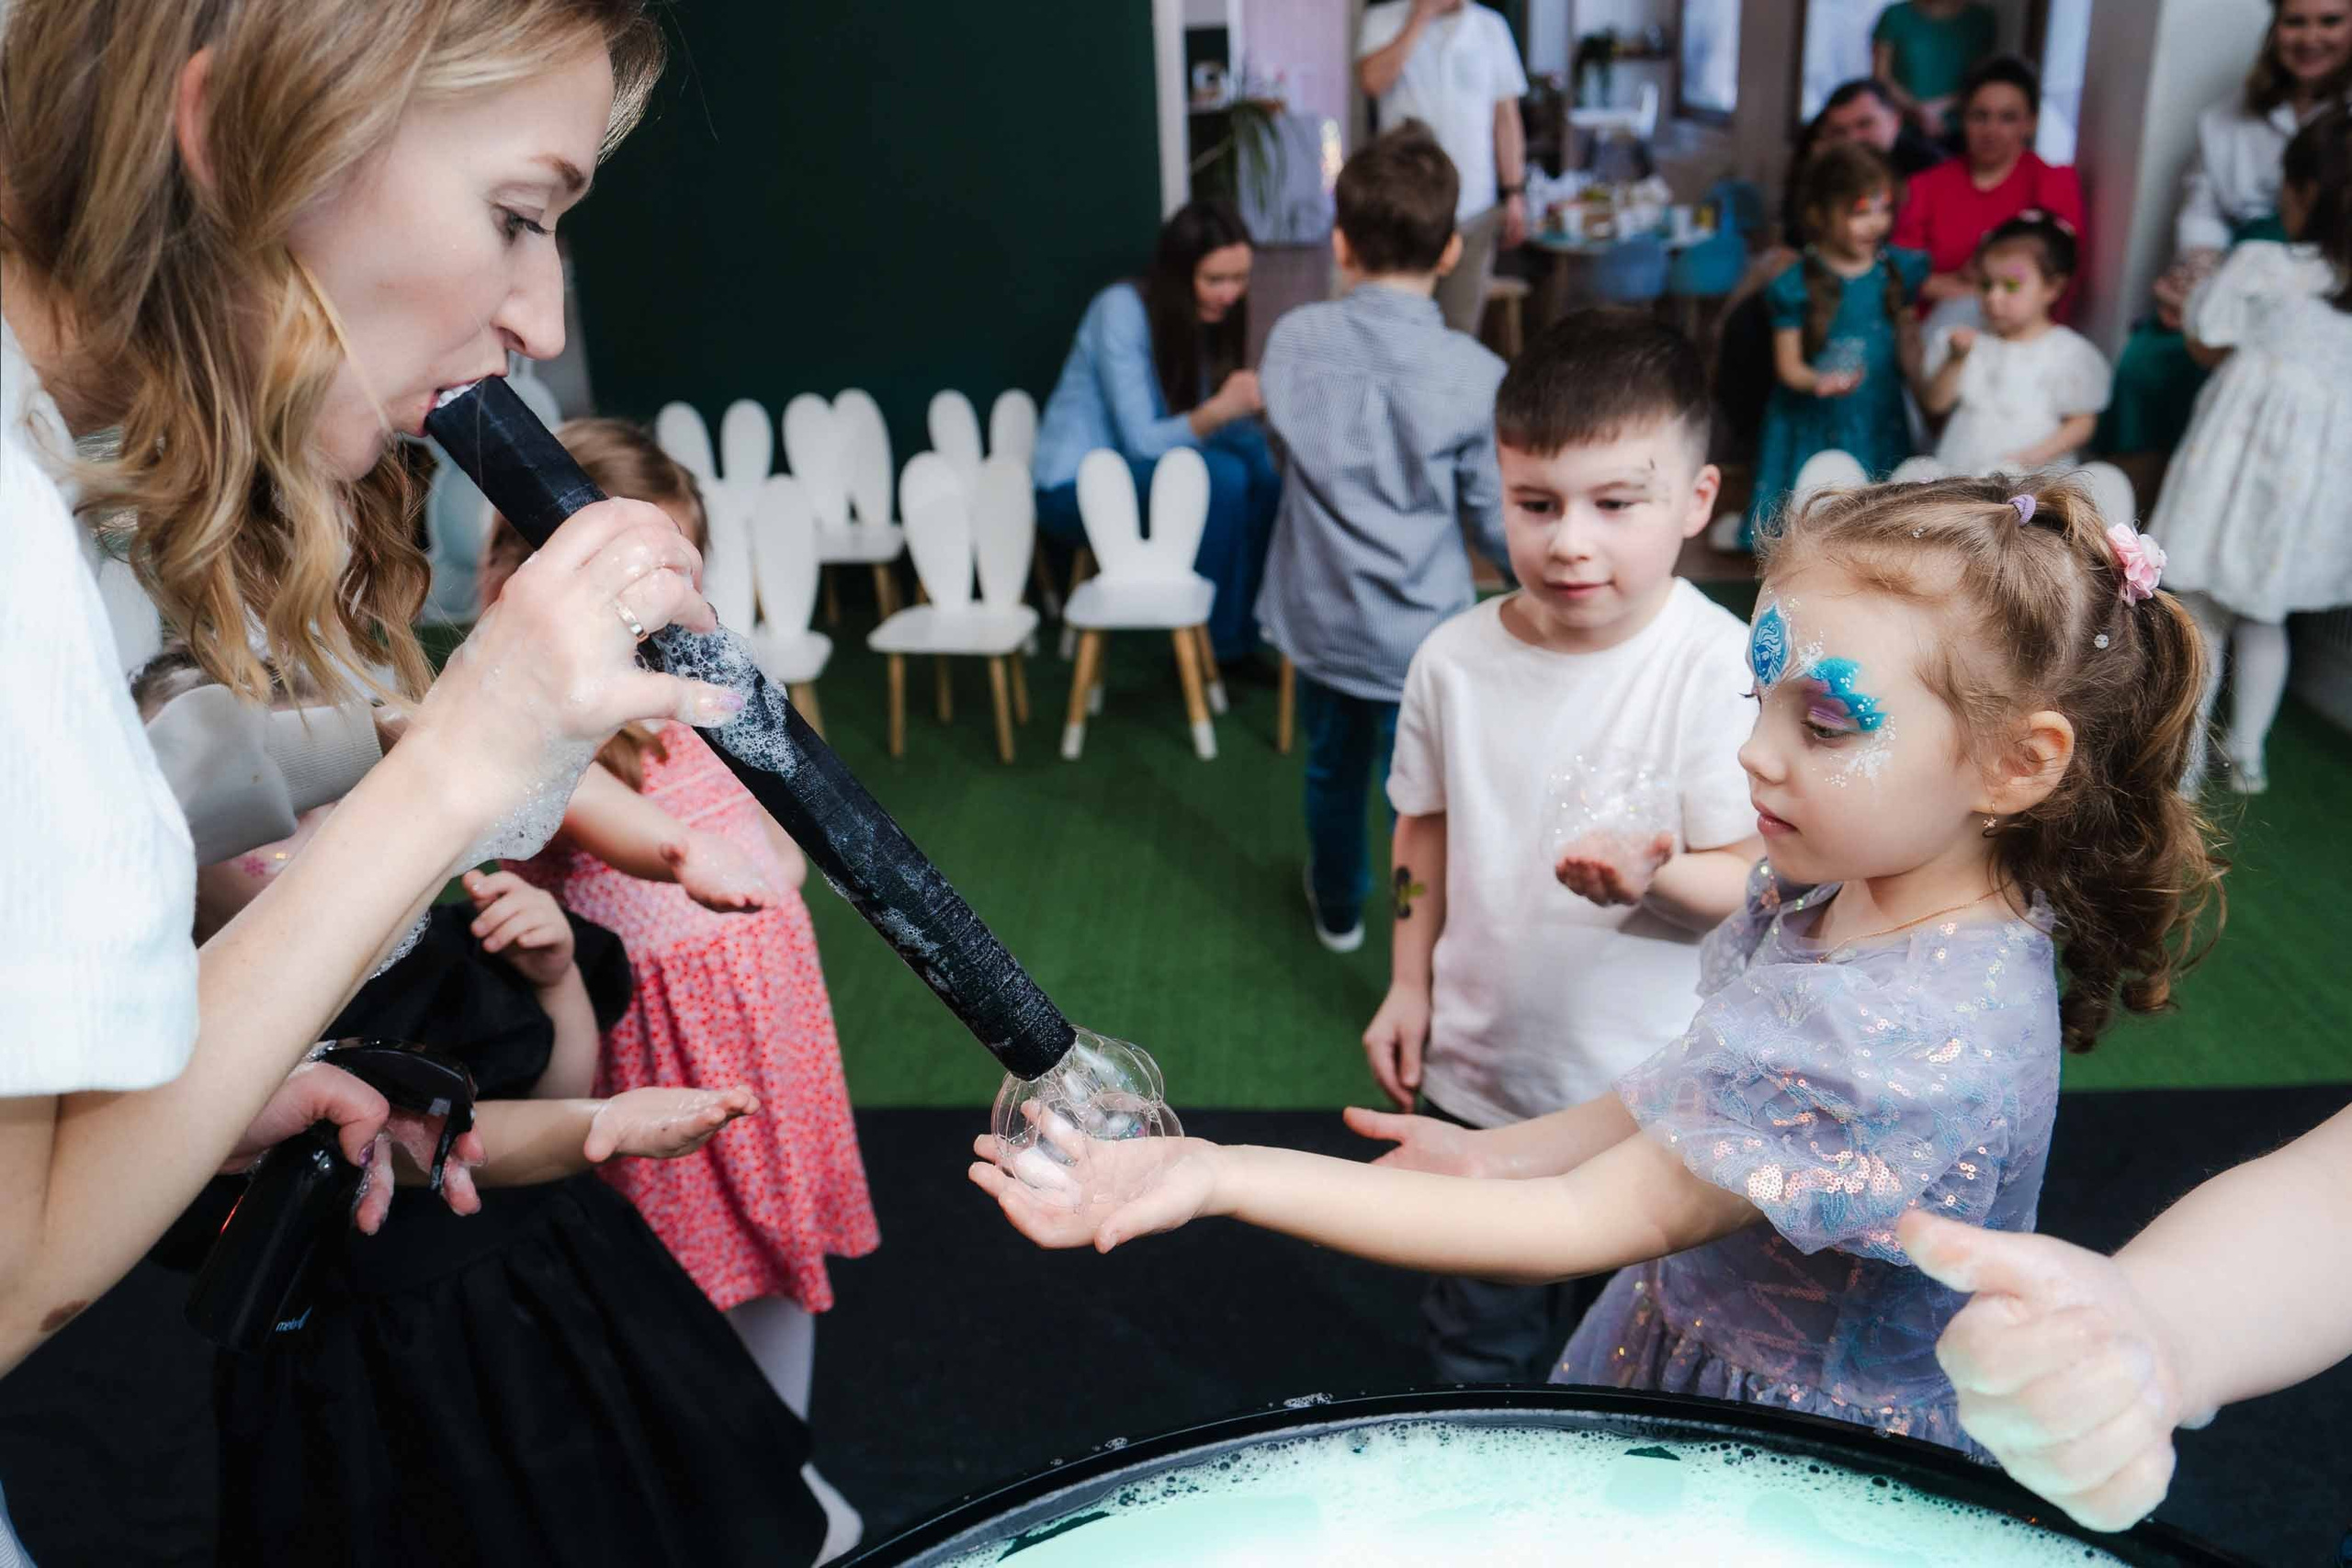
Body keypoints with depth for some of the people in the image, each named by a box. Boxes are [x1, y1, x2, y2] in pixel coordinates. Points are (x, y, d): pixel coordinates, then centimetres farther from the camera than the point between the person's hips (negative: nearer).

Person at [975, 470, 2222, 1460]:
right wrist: (1503, 1157, -5)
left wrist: (1227, 1177, -32)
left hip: (1804, 1477, -7)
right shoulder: (1828, 889, -7)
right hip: (1694, 1347, 7)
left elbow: (1581, 1231, -31)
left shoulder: (1914, 1040, -34)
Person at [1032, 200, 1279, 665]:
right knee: (1221, 476, -28)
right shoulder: (1122, 310, -19)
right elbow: (1141, 442, -25)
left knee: (1258, 457, -17)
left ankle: (1251, 622, -10)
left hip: (1133, 470, 7)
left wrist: (1250, 403, -20)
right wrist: (1219, 410, -41)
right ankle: (1219, 640, -16)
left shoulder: (1210, 317, 1)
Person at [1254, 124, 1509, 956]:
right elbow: (1501, 527, -13)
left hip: (1319, 621, 4)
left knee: (1333, 773, 26)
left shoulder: (1294, 340, -10)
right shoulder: (1476, 375, -19)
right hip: (1420, 637, -4)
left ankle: (1337, 908, 50)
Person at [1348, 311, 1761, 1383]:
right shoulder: (1456, 659, -6)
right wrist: (1408, 985, 6)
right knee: (1477, 1352, 23)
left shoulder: (1720, 670, -20)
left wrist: (1654, 877, -37)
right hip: (1478, 1079, 4)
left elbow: (1759, 882, -17)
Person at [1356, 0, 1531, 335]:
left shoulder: (1490, 27, 10)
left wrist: (1514, 194, 5)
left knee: (1461, 330, 2)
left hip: (1475, 208, 2)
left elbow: (1506, 118, 11)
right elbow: (1373, 81, -16)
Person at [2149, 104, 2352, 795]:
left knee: (2203, 613, 8)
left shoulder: (2260, 266, -15)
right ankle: (2247, 753, 28)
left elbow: (2207, 346, -3)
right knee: (2266, 616, 20)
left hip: (2250, 454, -5)